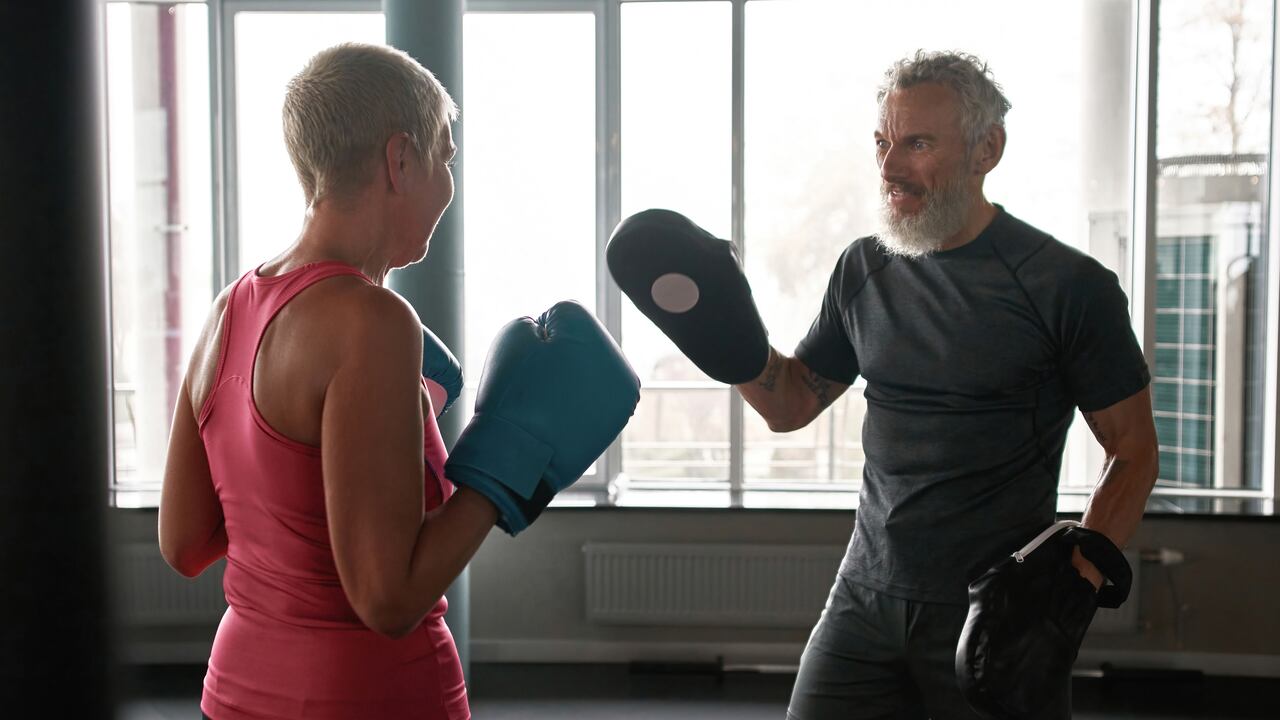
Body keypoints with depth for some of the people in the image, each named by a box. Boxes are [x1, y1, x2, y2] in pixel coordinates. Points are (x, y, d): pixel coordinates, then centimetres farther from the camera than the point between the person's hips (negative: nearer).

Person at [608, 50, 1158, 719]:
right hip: (867, 598, 4)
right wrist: (724, 335, -4)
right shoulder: (864, 269, 4)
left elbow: (1133, 451, -4)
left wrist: (1076, 580, -16)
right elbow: (791, 404, 13)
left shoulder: (1068, 286, -10)